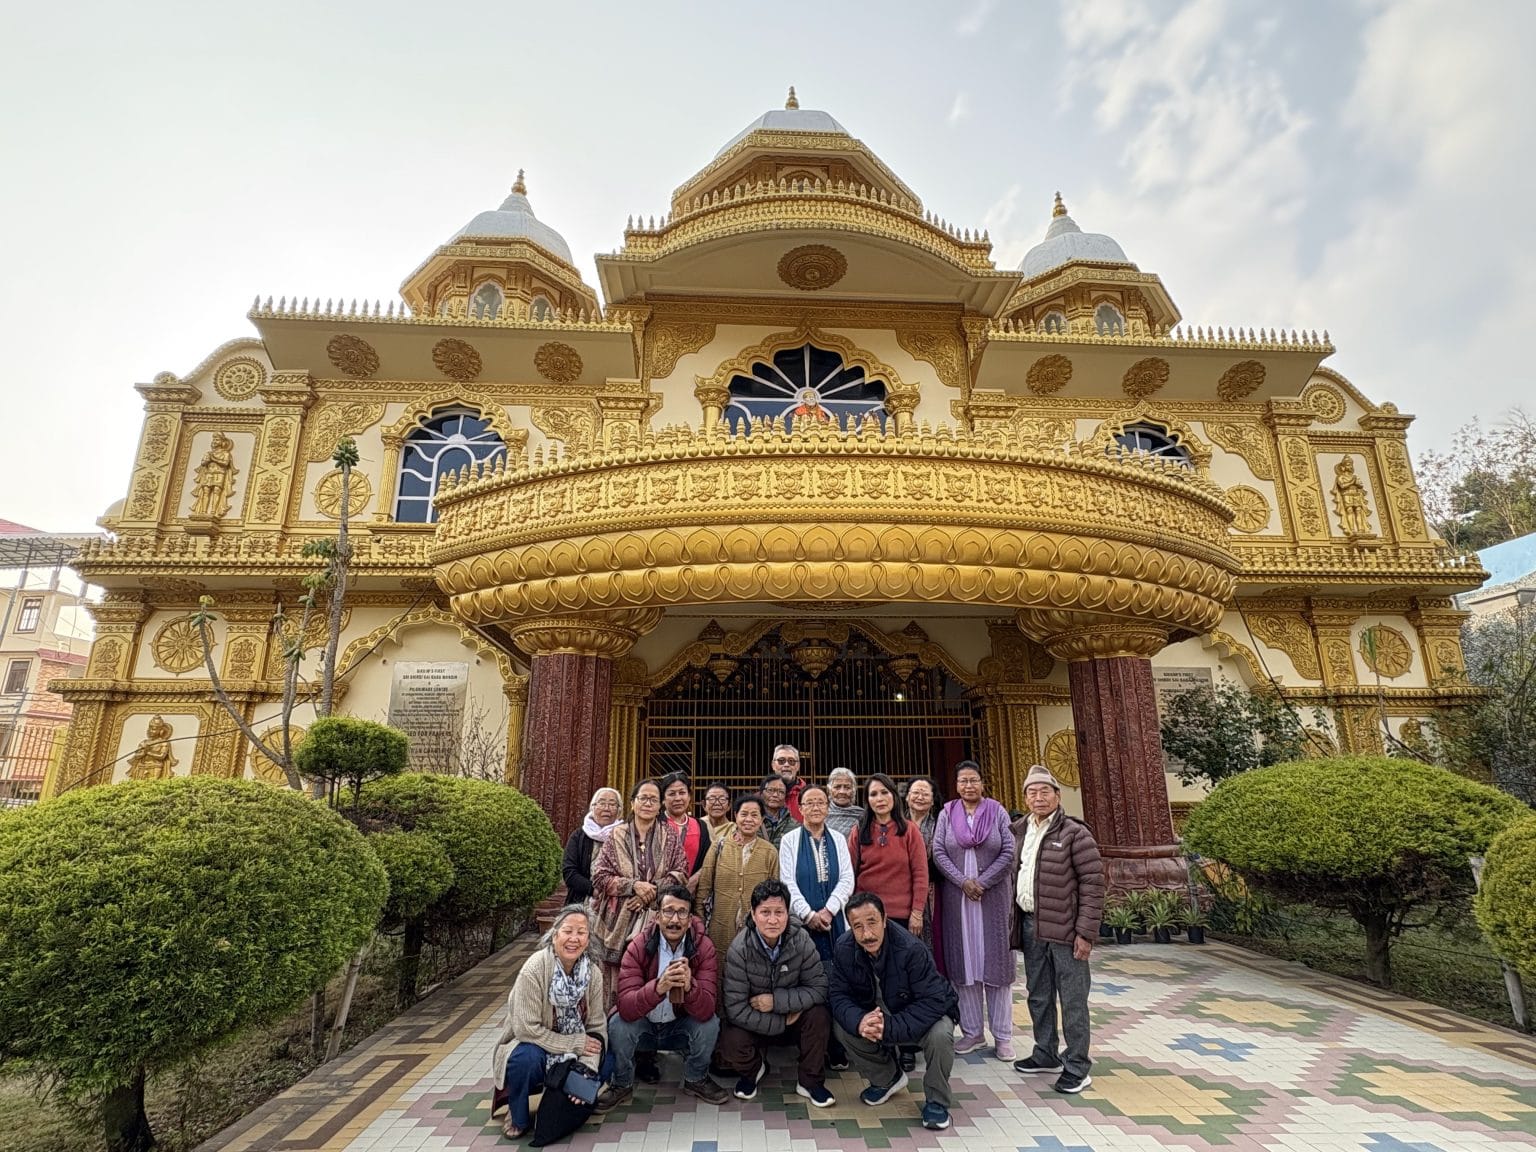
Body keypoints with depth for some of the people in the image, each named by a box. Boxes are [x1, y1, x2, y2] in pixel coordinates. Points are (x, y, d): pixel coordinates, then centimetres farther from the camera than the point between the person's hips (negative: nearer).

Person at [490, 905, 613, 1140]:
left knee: (606, 1063, -15)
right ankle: (517, 1118, -4)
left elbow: (597, 1026, -9)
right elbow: (527, 1029, -27)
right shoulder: (533, 969, -27)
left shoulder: (593, 972, -13)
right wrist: (575, 1043, -26)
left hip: (575, 1051, 5)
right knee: (527, 1058, -34)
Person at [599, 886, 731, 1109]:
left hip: (681, 1027, 1)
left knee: (710, 1023, -26)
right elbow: (625, 1008, -32)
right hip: (643, 1026, 0)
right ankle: (623, 1084, 2)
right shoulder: (638, 947, -22)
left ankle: (696, 1079, 5)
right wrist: (659, 986, -50)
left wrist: (689, 986, -49)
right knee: (617, 1024, -28)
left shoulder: (704, 948, -20)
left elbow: (706, 1011, -27)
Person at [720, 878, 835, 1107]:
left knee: (817, 1013, -28)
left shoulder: (801, 940, -19)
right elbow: (736, 1009, -24)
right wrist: (782, 1022, -22)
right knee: (731, 1047, -29)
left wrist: (776, 1001, -27)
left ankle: (810, 1081, -2)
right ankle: (752, 1069, 9)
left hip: (793, 1016, 1)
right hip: (753, 1022, -1)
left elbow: (819, 988, -18)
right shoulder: (739, 949, -24)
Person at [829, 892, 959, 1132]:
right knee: (842, 1027, -20)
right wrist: (859, 1021, -38)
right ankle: (887, 1078, 8)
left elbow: (933, 1000, -34)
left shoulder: (911, 948, -33)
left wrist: (890, 1027, -42)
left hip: (923, 1013, -4)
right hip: (874, 1012, 4)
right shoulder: (843, 949, -19)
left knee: (940, 1035, -34)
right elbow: (838, 995, -16)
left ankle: (937, 1101, -4)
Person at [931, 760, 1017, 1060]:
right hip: (957, 897, 1)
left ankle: (1002, 1035, 14)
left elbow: (1008, 852, -4)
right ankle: (972, 1031, 18)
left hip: (994, 897, -1)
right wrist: (962, 882, -13)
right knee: (964, 961, 6)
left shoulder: (997, 812, 1)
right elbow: (938, 853, -1)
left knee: (995, 961, 4)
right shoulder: (947, 814, 4)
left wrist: (983, 882, -12)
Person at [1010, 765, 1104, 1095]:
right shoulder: (1019, 831, 10)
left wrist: (1086, 932, -15)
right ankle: (1045, 1055, 33)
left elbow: (1093, 882, -12)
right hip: (1030, 925, 6)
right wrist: (1014, 924, 11)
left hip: (1064, 928, -6)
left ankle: (1077, 1068, 16)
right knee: (1039, 996, 18)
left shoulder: (1075, 833, -9)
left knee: (1073, 999, 3)